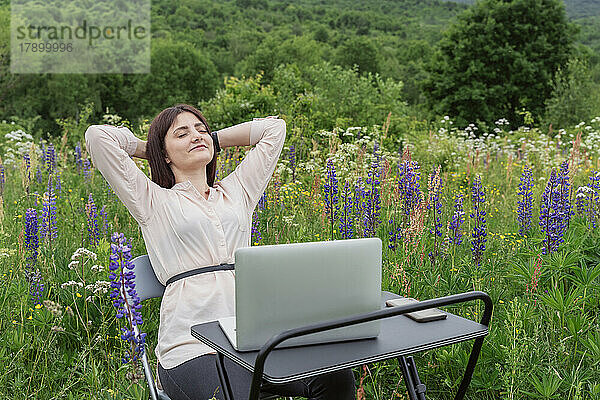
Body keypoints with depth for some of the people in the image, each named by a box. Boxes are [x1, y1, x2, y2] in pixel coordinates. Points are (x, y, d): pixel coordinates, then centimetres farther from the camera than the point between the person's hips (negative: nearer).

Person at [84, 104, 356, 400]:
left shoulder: (236, 192, 21)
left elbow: (274, 126, 27)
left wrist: (212, 140, 28)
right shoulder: (153, 201, 10)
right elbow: (97, 136, 4)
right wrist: (147, 149, 20)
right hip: (190, 346, -4)